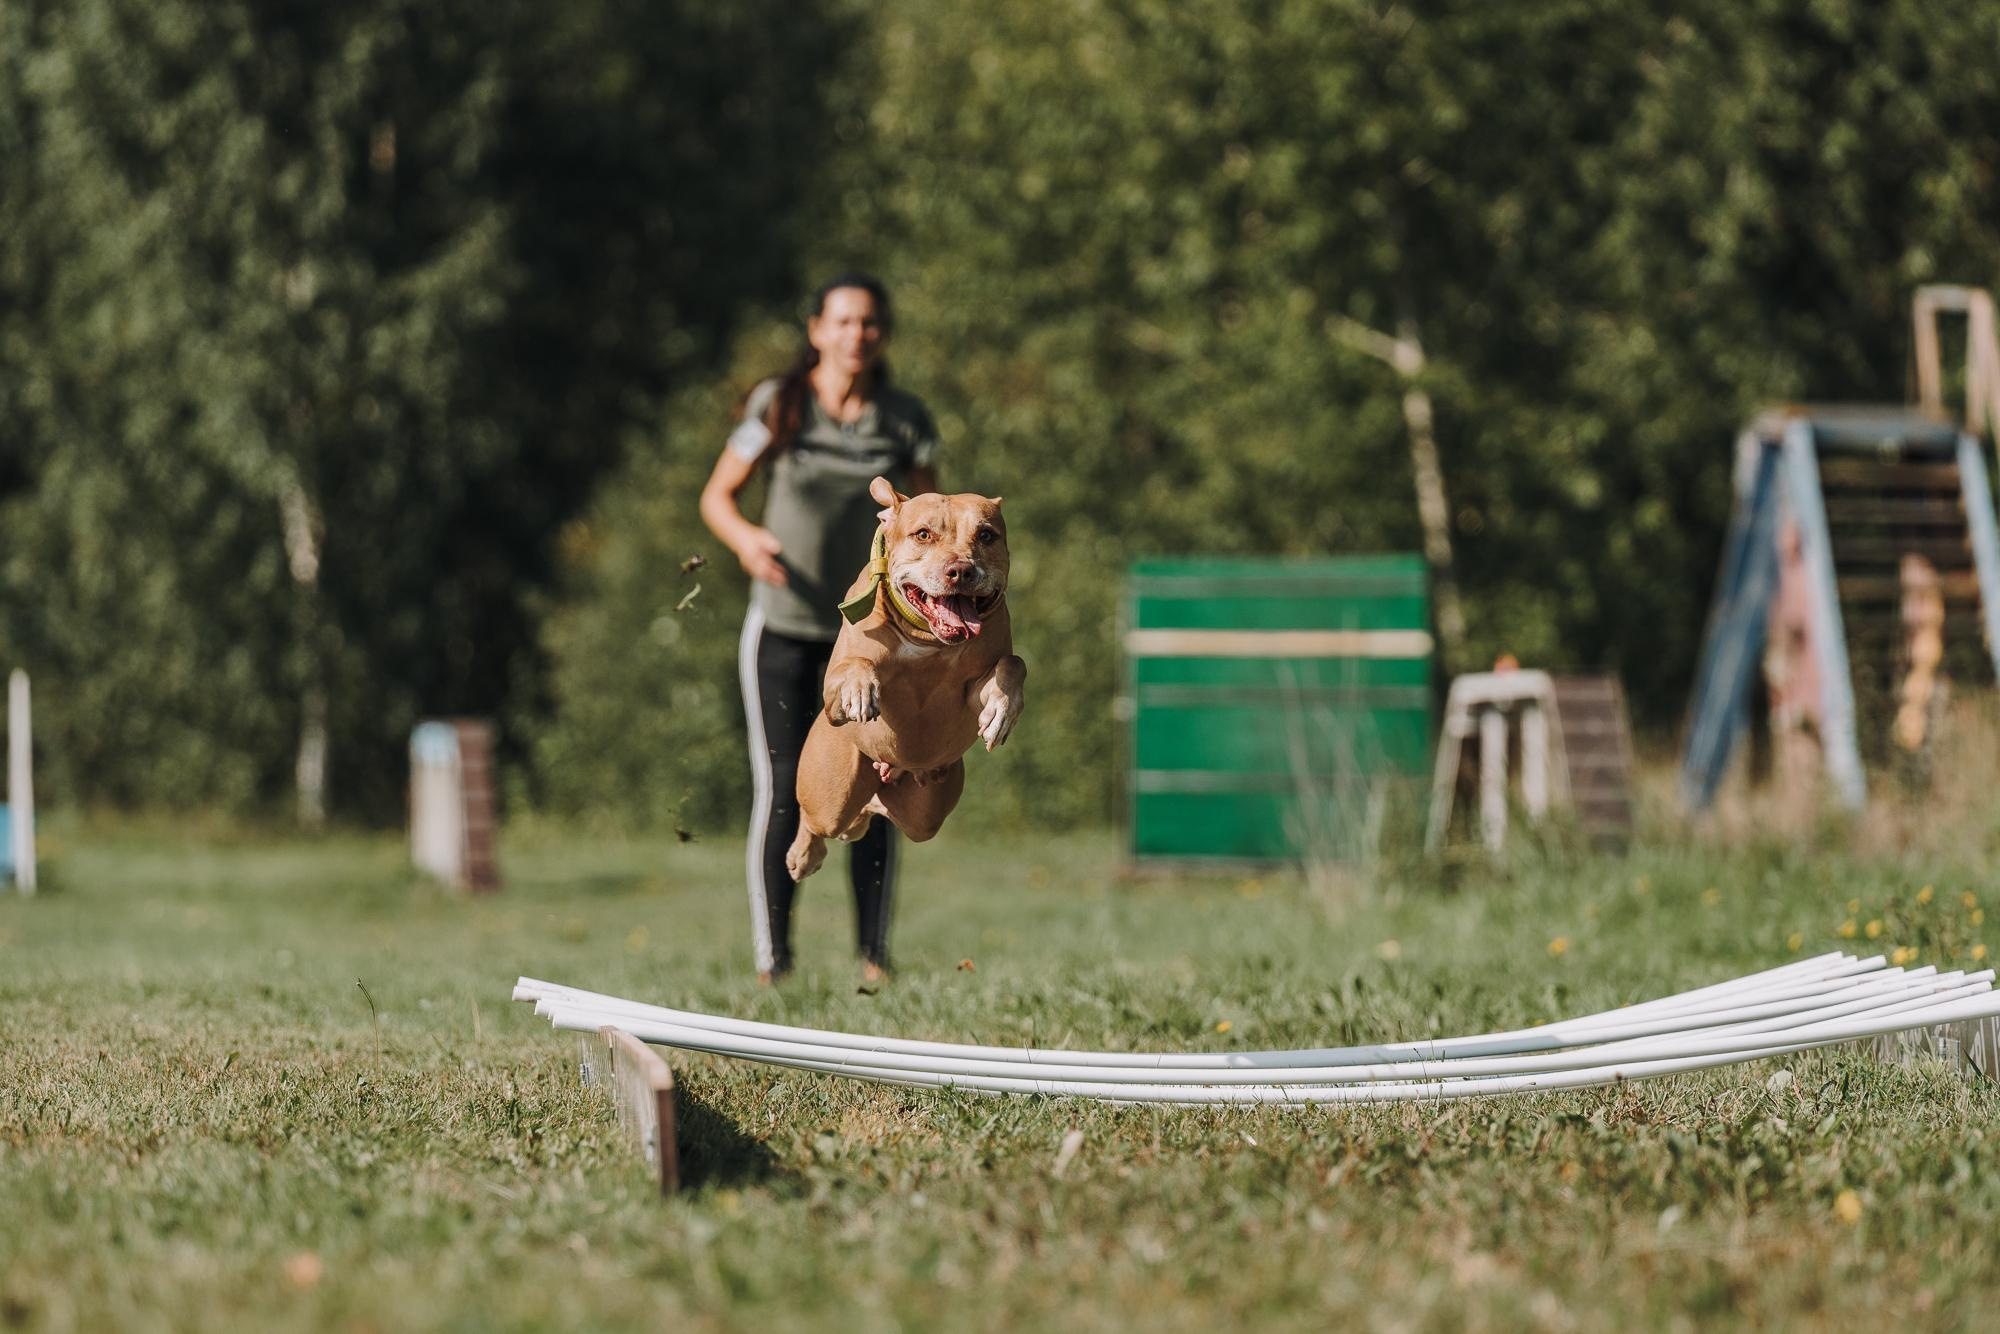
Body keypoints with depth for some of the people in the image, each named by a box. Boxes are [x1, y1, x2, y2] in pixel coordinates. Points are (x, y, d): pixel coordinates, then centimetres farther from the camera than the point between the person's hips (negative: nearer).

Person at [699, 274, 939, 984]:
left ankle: (874, 954, 7)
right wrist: (745, 538, -19)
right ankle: (771, 958, 0)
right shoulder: (778, 406, -6)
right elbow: (717, 495, 1)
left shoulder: (905, 421, -2)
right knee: (782, 790, -7)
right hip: (782, 628, -1)